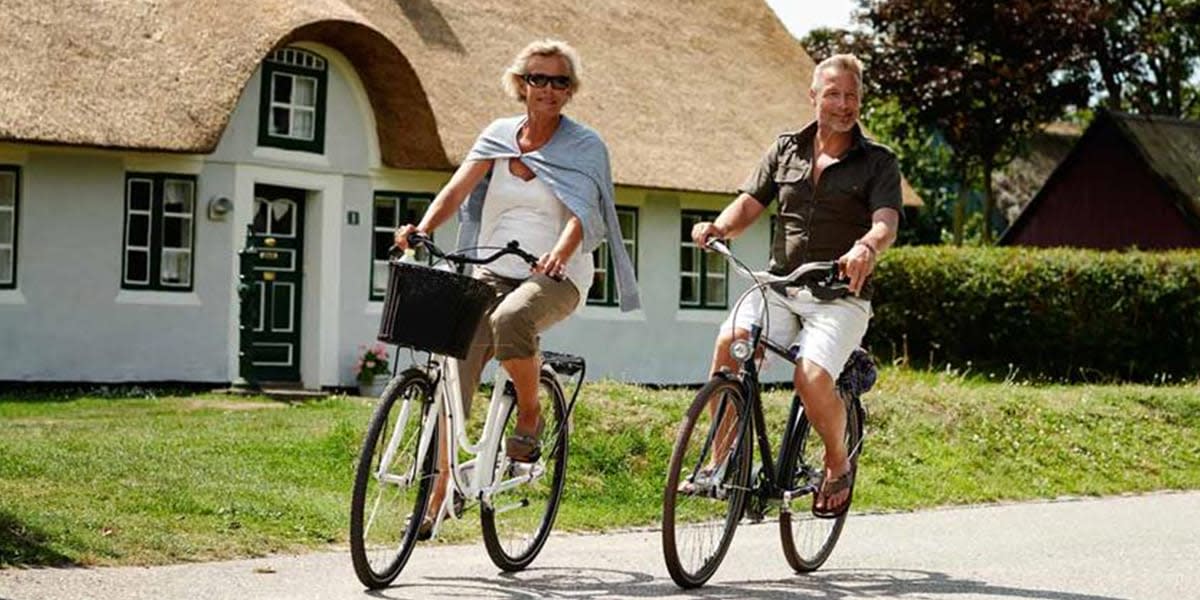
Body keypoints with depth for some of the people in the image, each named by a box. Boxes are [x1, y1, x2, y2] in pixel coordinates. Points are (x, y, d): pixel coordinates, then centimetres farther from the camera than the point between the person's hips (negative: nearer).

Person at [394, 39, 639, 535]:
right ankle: (439, 490, -3)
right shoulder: (498, 135, 8)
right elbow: (457, 189, -3)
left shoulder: (585, 146, -1)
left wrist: (560, 253, -38)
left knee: (510, 319, -37)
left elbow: (580, 214, -16)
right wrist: (422, 228, -23)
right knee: (456, 375, -11)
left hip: (556, 277, -4)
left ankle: (530, 415, -11)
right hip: (494, 271, 4)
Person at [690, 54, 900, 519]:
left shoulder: (877, 163, 2)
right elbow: (749, 204, 8)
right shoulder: (787, 150, 13)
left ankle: (838, 465, 3)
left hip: (841, 295, -3)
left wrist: (867, 248, -37)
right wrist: (719, 227, -16)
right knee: (729, 342, -25)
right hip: (780, 287, 3)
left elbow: (886, 222, -13)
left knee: (812, 377, -27)